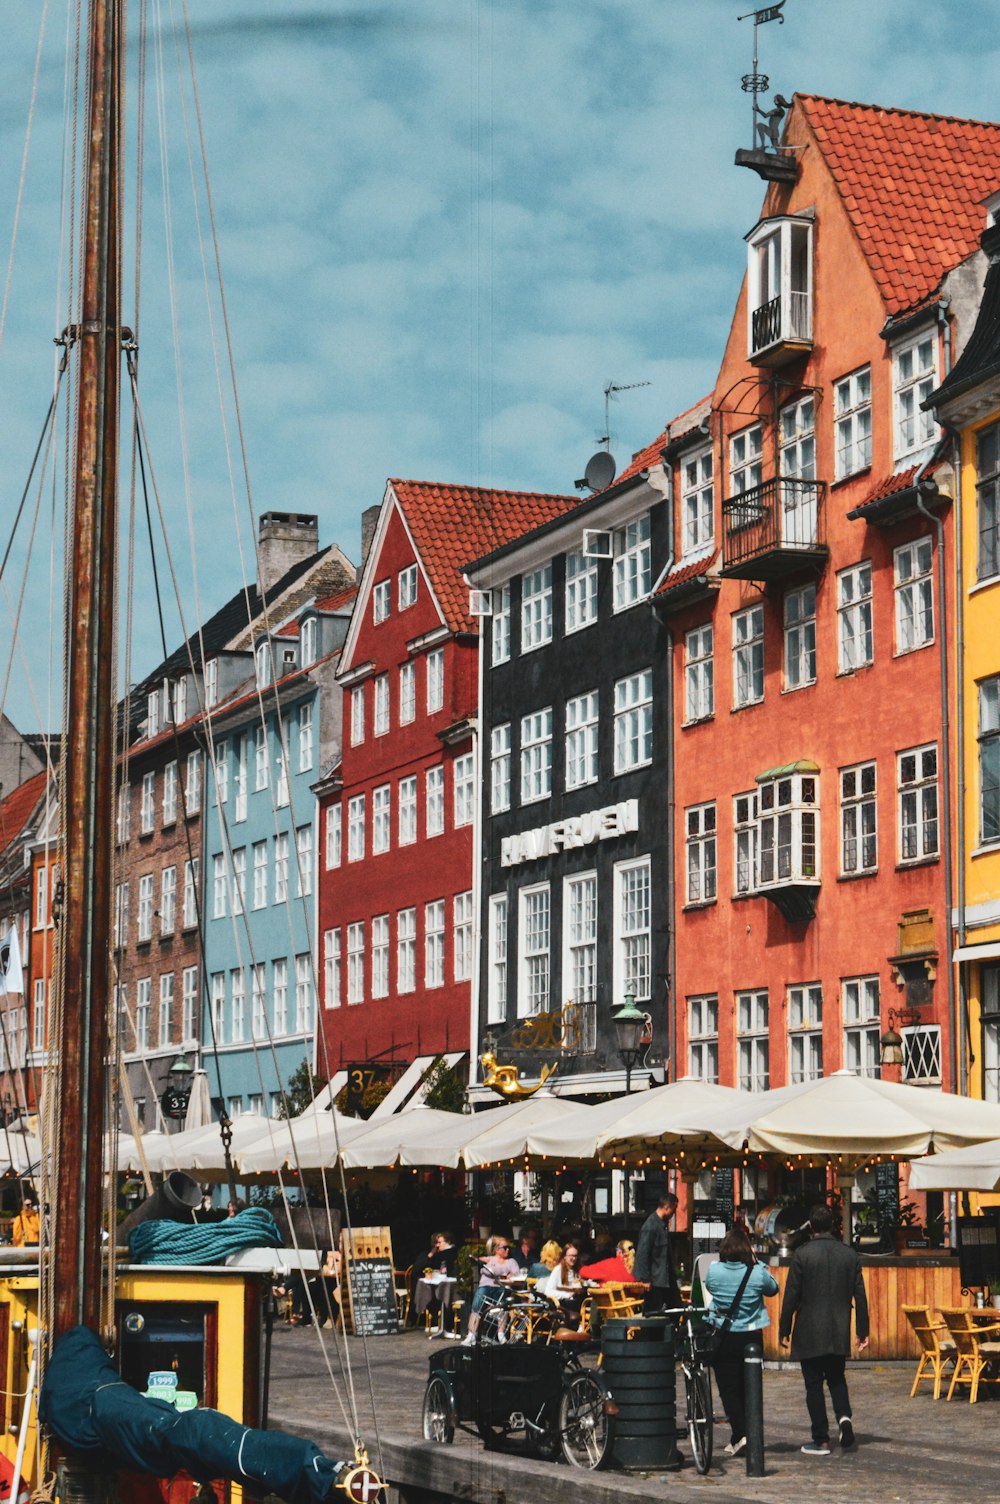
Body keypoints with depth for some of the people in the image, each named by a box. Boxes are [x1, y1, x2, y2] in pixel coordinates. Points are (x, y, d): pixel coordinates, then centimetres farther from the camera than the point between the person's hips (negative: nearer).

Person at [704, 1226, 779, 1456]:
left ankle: (740, 1434, -9)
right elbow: (773, 1288, 10)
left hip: (723, 1337, -1)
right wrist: (757, 1263, 11)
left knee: (728, 1388, 4)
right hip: (751, 1337, 1)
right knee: (748, 1386, 15)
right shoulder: (757, 1273, -10)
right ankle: (750, 1433, 20)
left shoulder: (713, 1271, -11)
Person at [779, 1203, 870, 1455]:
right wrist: (862, 1331, 12)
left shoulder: (802, 1255, -10)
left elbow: (791, 1296, -9)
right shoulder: (850, 1255, 2)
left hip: (809, 1333, -4)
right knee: (836, 1378, 19)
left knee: (814, 1383, 4)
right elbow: (860, 1296, 4)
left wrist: (784, 1330, 0)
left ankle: (821, 1440, 3)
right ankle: (844, 1416, -7)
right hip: (839, 1333, 4)